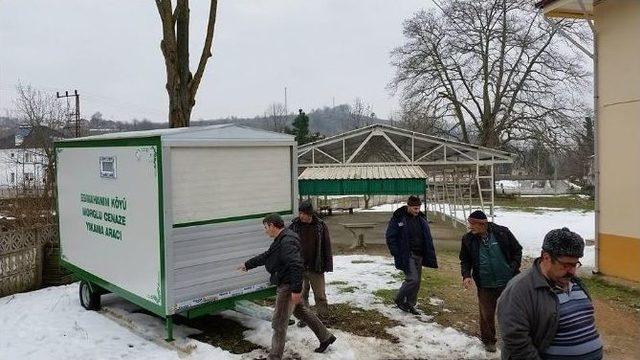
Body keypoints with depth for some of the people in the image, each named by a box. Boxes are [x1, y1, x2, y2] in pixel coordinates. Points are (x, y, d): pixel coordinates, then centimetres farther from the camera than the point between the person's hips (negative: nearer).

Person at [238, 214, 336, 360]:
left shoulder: (287, 241, -23)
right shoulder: (280, 240, 11)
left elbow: (296, 265, -31)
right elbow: (266, 256, 23)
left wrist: (296, 290, -32)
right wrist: (247, 265, 28)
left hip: (288, 286, -11)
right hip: (286, 284, 11)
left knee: (279, 323, -3)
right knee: (301, 311, 23)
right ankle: (326, 337, 36)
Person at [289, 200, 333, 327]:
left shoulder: (321, 226, -4)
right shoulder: (294, 226, -1)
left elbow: (327, 246, 0)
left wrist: (328, 265, -2)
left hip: (316, 267, -2)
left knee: (320, 294, 6)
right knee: (301, 294, 12)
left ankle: (322, 316, 19)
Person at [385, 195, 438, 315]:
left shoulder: (421, 218, 8)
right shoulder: (398, 218, -11)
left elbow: (427, 238, 16)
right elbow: (390, 237, -7)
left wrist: (429, 255, 8)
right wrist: (397, 254, -13)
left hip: (419, 255, 7)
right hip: (406, 255, -6)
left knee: (417, 281, 10)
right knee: (413, 279, -14)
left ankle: (410, 305, 25)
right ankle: (399, 300, 8)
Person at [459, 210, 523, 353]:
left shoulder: (502, 232, -11)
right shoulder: (468, 239, -7)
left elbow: (517, 250, 1)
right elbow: (465, 260, 4)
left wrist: (514, 268, -7)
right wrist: (466, 275, -12)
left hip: (507, 282, -1)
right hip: (485, 285, 1)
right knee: (486, 314, 11)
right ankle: (488, 340, 31)